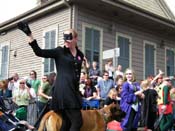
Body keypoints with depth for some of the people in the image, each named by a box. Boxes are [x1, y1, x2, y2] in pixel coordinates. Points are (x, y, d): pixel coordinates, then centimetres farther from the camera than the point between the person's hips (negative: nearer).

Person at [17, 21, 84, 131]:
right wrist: (29, 34, -19)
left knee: (67, 122, 9)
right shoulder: (60, 52, -1)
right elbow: (39, 52, -11)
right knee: (77, 121, -12)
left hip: (74, 91, 6)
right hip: (63, 91, -6)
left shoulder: (80, 55, 13)